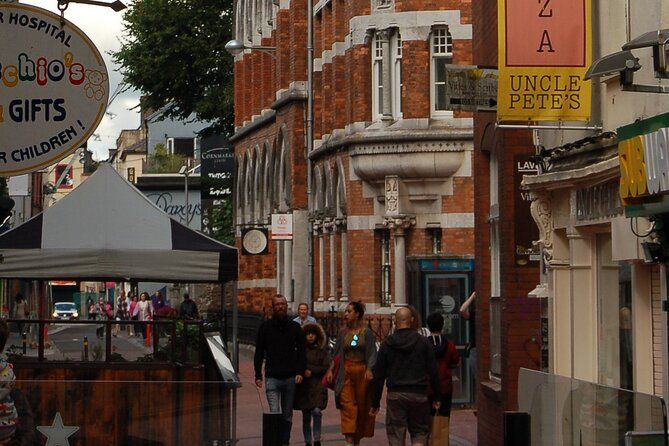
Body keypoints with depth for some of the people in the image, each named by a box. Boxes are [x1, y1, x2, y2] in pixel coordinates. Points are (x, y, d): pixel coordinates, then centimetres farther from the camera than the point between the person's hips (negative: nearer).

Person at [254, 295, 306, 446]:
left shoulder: (295, 327, 9)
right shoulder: (265, 327, 6)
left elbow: (301, 352, 10)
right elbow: (259, 353, 8)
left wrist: (300, 372, -4)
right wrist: (258, 375, 2)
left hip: (290, 377, 2)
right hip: (272, 377, -2)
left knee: (287, 415, 8)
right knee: (275, 413, -13)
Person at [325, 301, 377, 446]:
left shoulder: (367, 333, 1)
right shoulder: (343, 333, 10)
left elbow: (372, 354, -3)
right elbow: (337, 354, 12)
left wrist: (369, 370, -17)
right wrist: (330, 370, 1)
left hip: (362, 372, -1)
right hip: (346, 371, 2)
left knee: (361, 405, 4)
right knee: (347, 404, -11)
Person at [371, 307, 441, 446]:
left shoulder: (387, 344, 3)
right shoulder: (422, 342, 1)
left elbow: (378, 376, 5)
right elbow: (433, 372, 1)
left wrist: (375, 403, 11)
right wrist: (437, 397, 7)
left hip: (395, 395, 0)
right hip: (419, 395, 0)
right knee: (420, 432, 11)